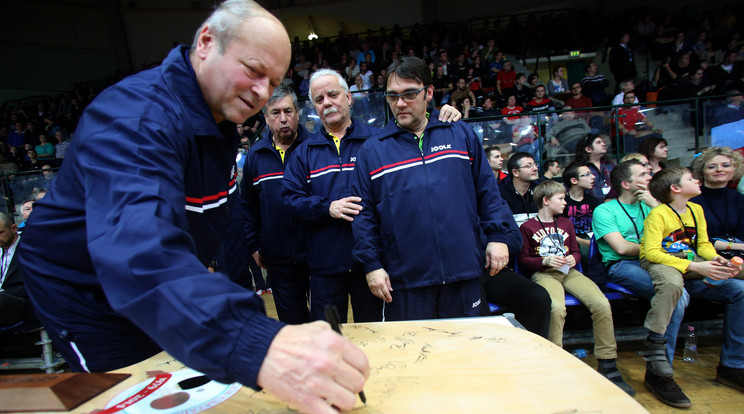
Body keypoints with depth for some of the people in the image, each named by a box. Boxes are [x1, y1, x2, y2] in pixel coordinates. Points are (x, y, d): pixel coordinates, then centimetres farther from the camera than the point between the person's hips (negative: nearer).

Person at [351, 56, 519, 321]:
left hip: (464, 273, 2)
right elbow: (363, 213, 3)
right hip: (403, 282, -1)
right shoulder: (371, 151, 5)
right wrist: (371, 264, -3)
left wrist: (499, 236, 2)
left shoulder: (462, 135, 9)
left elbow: (487, 191, 11)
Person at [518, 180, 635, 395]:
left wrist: (573, 259, 1)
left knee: (602, 304, -22)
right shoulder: (527, 227, 4)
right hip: (544, 273, -5)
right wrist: (545, 261, -14)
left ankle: (607, 366, -10)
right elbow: (523, 260, 2)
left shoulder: (566, 223, 23)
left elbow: (575, 251, 25)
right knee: (557, 308, -37)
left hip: (568, 272, 5)